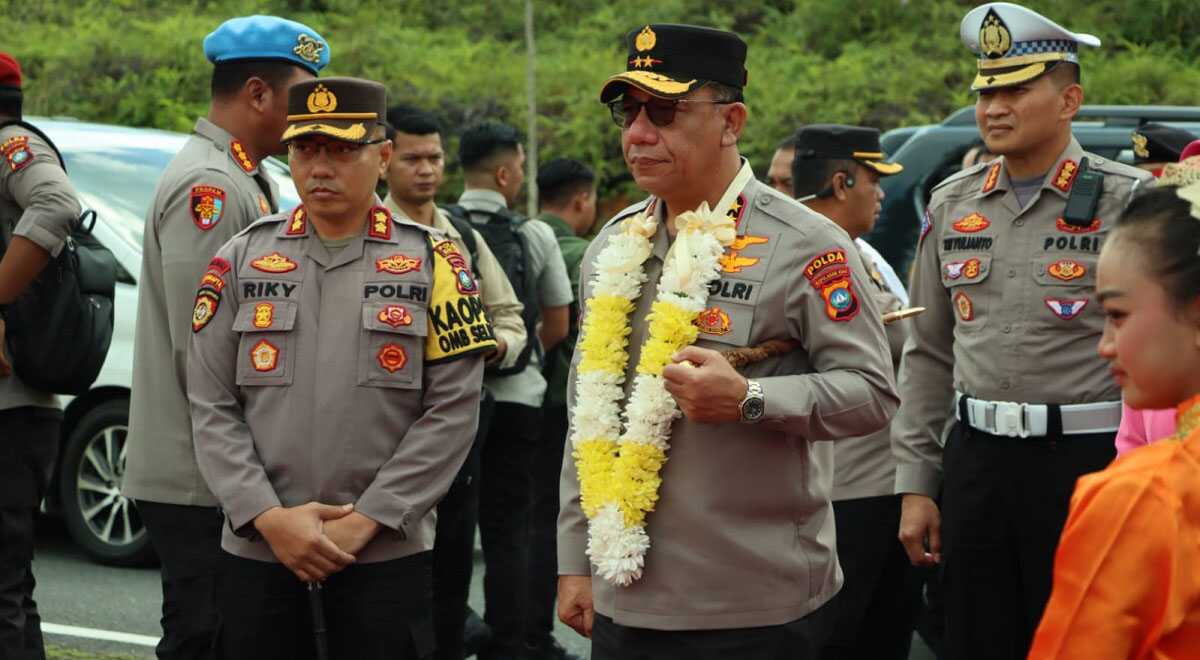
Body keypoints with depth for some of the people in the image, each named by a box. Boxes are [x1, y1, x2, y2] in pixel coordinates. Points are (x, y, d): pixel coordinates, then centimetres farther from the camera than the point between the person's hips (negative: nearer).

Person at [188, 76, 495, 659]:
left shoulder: (433, 262, 2)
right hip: (255, 548, 2)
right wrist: (269, 517, -9)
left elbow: (453, 410, -4)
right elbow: (212, 408, 3)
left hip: (388, 553, -1)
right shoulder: (241, 260, 7)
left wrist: (366, 520, -10)